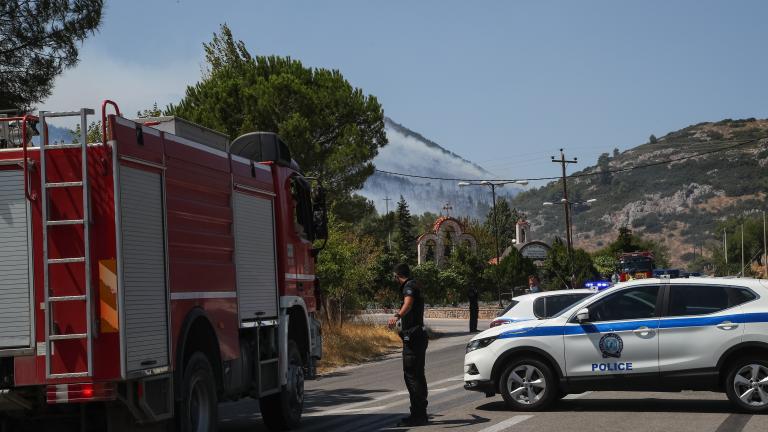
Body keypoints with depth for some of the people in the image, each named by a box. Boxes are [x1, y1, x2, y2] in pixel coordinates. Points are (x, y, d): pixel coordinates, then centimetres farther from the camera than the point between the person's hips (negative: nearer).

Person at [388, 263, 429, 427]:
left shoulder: (409, 286, -11)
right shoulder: (414, 286, 21)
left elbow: (408, 303, -35)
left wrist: (397, 316, -55)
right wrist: (400, 316, 68)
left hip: (412, 338, -10)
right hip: (418, 337, 10)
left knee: (411, 376, -11)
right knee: (418, 376, 13)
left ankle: (417, 415, -13)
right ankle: (421, 414, 18)